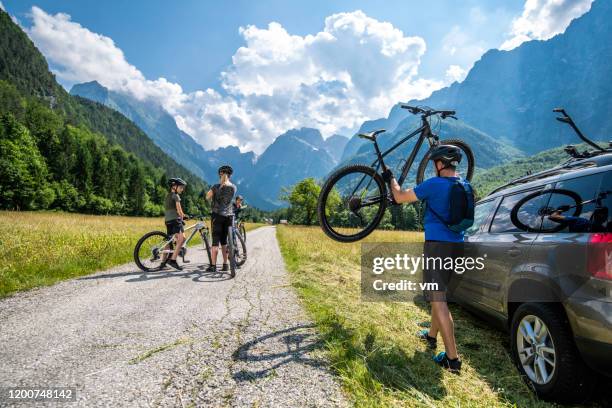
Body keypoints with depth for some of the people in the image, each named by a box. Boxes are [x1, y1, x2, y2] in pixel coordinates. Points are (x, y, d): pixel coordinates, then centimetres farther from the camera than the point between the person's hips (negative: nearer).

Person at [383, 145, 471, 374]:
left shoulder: (435, 184, -14)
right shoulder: (465, 186, 9)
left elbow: (399, 197, -7)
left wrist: (391, 179, 12)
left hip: (437, 245, -8)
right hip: (456, 245, 8)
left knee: (438, 299, -7)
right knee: (439, 294, 22)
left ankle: (452, 359, -7)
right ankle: (431, 336, 40)